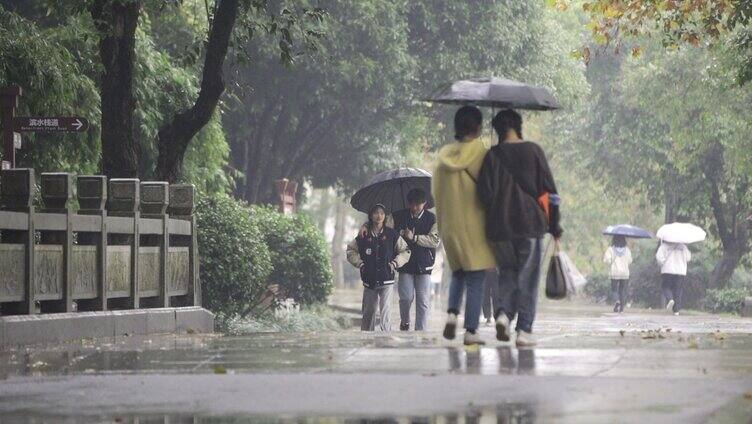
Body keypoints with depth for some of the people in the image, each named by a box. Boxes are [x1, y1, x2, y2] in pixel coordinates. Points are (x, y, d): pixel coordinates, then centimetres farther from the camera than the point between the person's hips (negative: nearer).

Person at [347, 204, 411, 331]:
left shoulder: (392, 235, 2)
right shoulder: (364, 236, 5)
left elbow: (405, 251, 11)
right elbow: (351, 250, 18)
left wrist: (395, 263, -1)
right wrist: (360, 263, 5)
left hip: (386, 279, -2)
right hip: (369, 280, 2)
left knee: (385, 311, -11)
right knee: (368, 312, 7)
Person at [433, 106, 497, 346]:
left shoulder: (444, 155, 2)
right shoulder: (480, 153, -12)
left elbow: (436, 191, 7)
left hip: (449, 224, 4)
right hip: (474, 224, -4)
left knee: (458, 273, 21)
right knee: (476, 280, 1)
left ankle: (452, 312, -2)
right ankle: (471, 331, -2)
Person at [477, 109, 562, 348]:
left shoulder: (493, 155, 0)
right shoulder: (533, 151, 0)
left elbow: (485, 192, -7)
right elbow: (549, 191, 0)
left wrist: (496, 213, 12)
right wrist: (555, 227, 6)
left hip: (500, 227, 1)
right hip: (530, 224, -1)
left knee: (507, 272, 16)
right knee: (528, 276, 5)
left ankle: (503, 312, -8)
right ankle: (524, 330, 1)